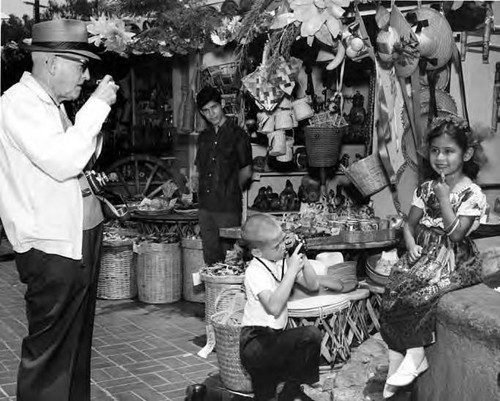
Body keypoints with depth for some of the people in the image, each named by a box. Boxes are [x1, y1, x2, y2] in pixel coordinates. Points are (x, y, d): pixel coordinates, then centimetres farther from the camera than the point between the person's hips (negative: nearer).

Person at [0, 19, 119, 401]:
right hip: (53, 247, -9)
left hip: (81, 238, 9)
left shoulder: (51, 103, 13)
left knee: (78, 339, 18)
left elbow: (79, 158, 22)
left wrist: (94, 112, 7)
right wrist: (97, 105, -19)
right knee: (49, 351, -1)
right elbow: (62, 163, -27)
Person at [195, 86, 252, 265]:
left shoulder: (237, 135, -2)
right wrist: (205, 189, 10)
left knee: (230, 259, -2)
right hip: (205, 205, 5)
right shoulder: (204, 137, 14)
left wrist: (230, 189, 8)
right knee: (210, 258, 8)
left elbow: (246, 172, 3)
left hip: (228, 206, -5)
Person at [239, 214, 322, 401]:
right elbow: (274, 307, -29)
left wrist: (303, 259, -6)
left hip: (275, 339, 7)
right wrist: (292, 271, -27)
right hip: (255, 342, -7)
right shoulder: (255, 271, -15)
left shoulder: (285, 261, 6)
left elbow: (313, 286, 9)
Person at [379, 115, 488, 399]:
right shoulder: (426, 189, 10)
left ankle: (412, 357, -10)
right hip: (424, 253, 5)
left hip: (455, 260, -5)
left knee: (415, 294, -28)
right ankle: (414, 355, -12)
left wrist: (444, 199, -17)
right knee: (394, 289, -20)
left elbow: (456, 233, -15)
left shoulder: (472, 194, -7)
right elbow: (410, 224, 13)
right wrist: (411, 244, -6)